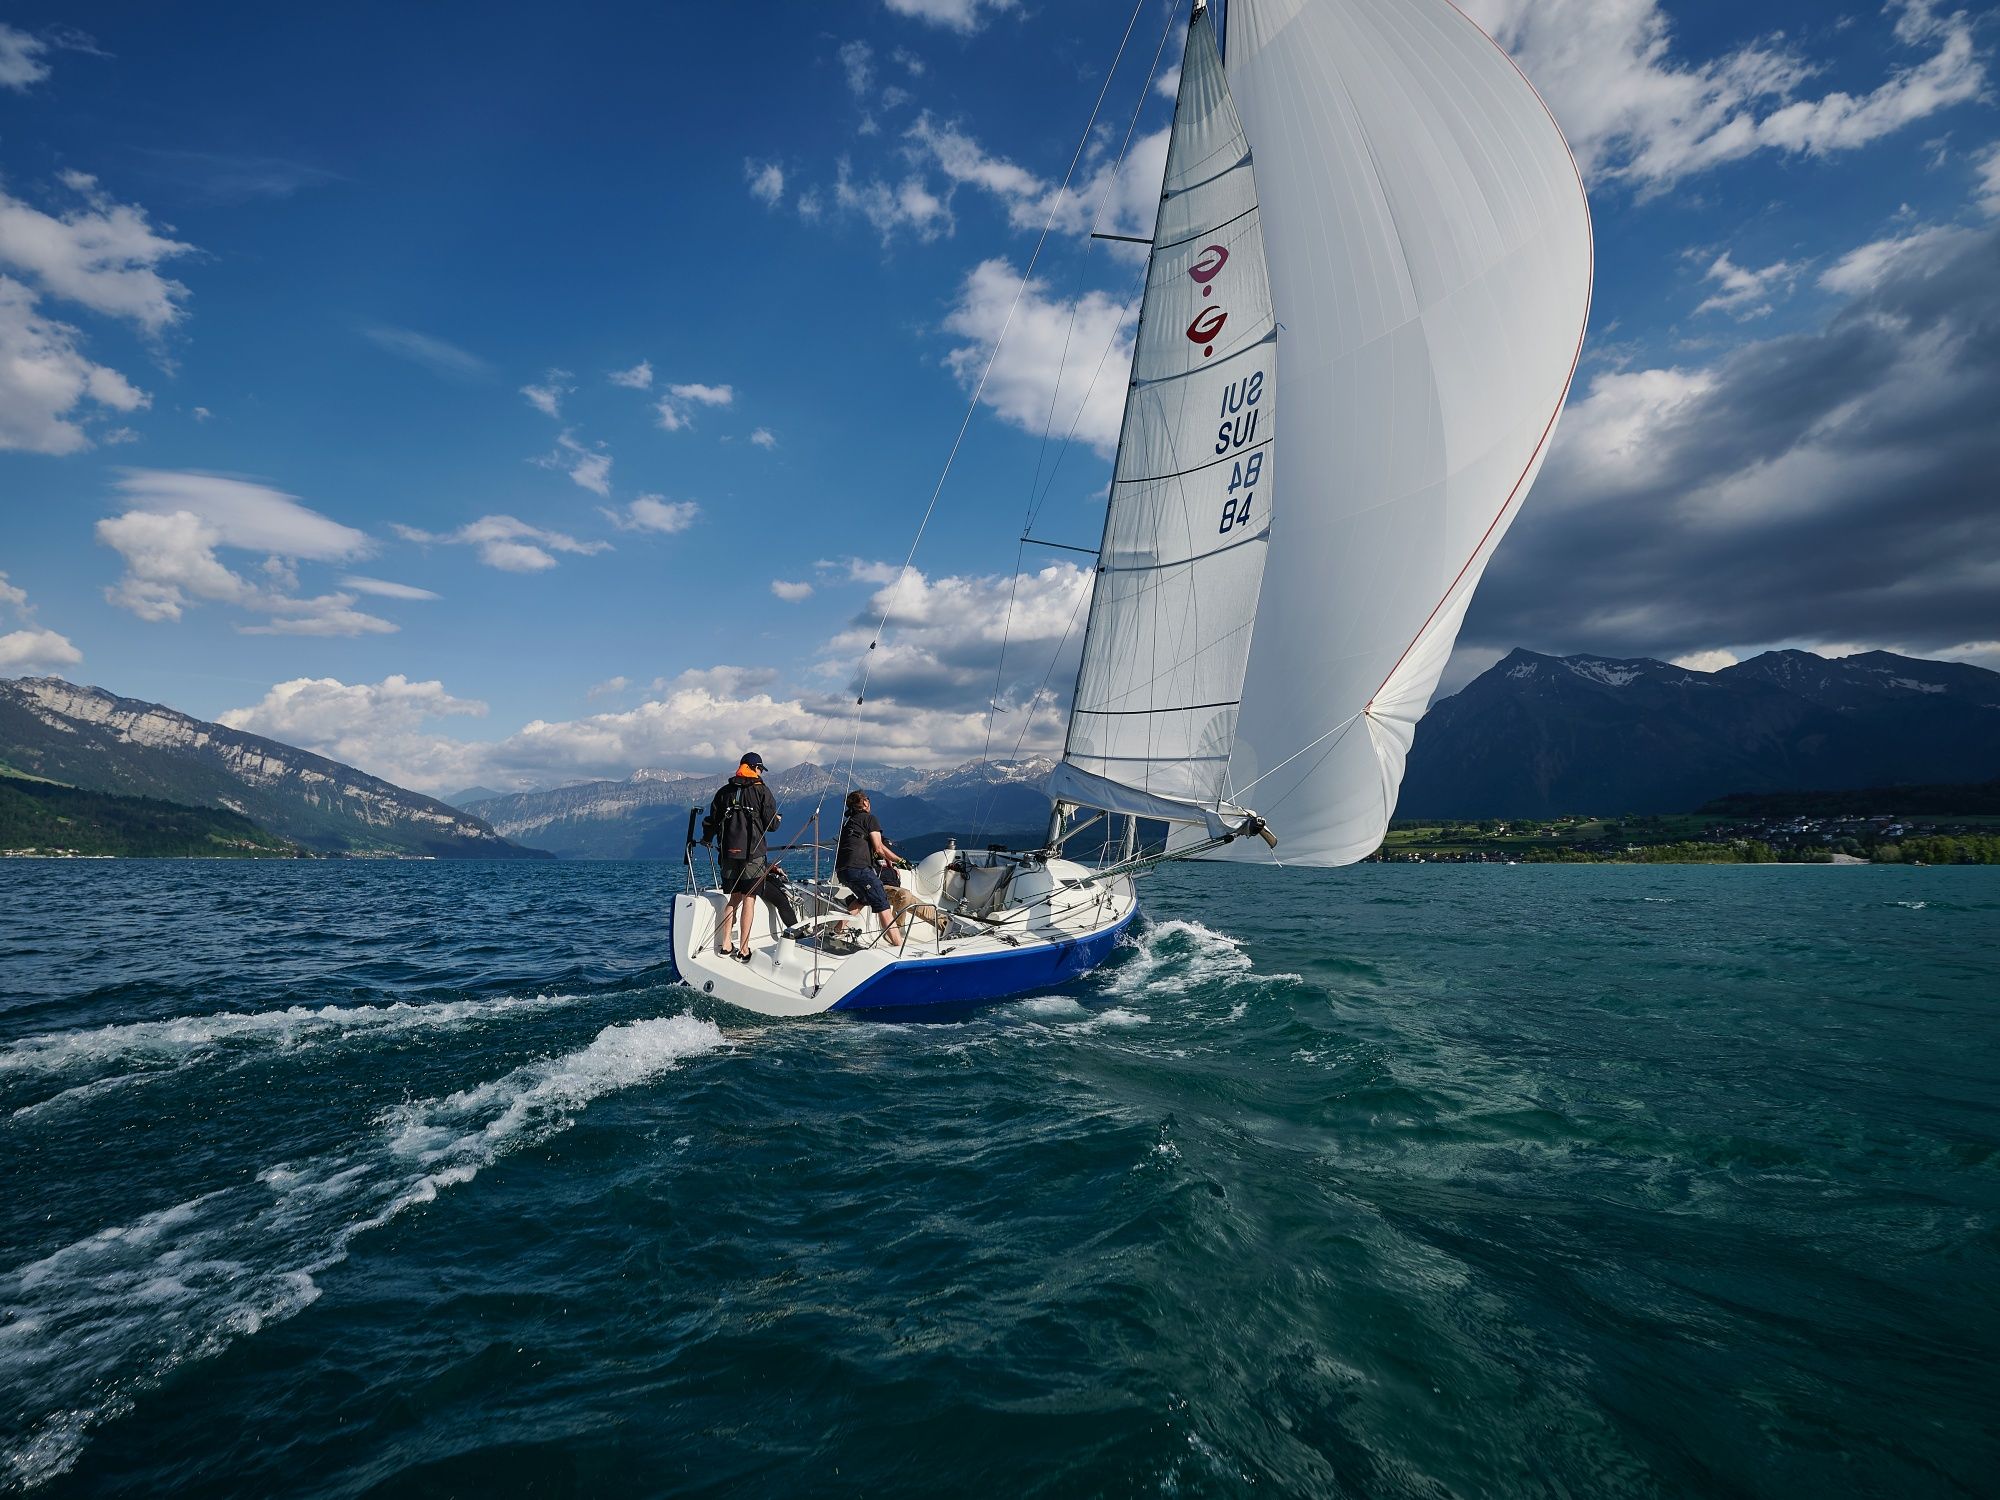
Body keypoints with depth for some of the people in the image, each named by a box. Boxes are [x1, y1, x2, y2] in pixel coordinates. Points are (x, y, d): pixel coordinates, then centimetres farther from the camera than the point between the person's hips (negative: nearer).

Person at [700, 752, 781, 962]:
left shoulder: (724, 791, 9)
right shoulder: (761, 791, -4)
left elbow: (712, 820, 13)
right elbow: (771, 824, -5)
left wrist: (706, 839, 33)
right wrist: (778, 819, 19)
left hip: (728, 852, 5)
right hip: (753, 852, -5)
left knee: (734, 898, 15)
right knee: (749, 898, -1)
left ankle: (725, 945, 15)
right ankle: (743, 950, 0)